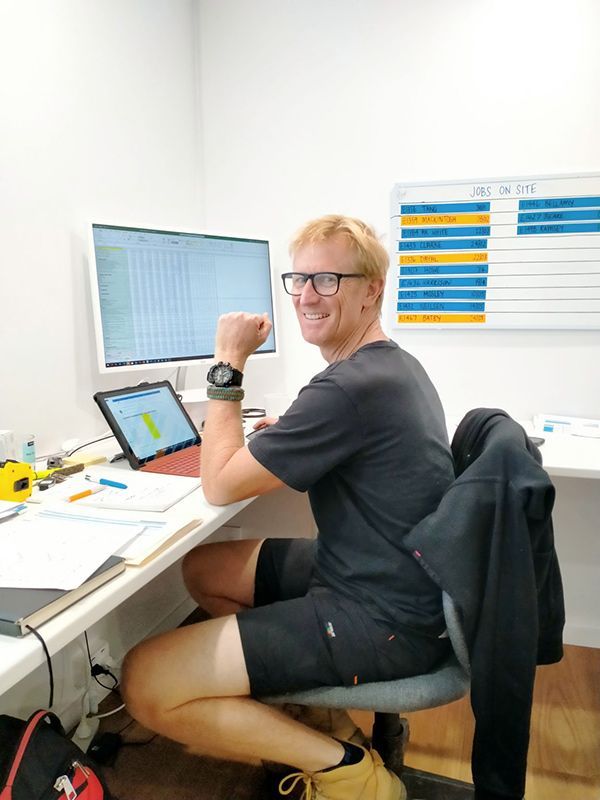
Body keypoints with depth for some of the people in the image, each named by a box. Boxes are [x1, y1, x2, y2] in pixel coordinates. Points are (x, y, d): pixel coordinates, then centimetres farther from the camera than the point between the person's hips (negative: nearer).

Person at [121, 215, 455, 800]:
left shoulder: (351, 388, -26)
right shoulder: (393, 363, 7)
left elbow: (219, 485, -17)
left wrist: (228, 365, -10)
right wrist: (290, 437, 7)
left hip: (385, 620, -10)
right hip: (396, 582, 10)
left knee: (144, 681, -12)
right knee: (201, 567, 18)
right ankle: (287, 708, 23)